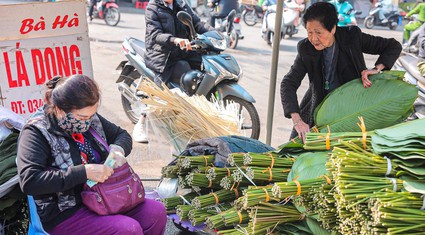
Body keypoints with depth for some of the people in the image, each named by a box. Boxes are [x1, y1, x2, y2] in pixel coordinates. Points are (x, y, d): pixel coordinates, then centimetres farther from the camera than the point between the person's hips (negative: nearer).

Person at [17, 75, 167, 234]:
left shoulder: (90, 118, 2)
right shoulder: (36, 132, -15)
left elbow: (122, 135, 16)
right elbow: (29, 181, -26)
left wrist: (118, 149, -9)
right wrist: (84, 172, -29)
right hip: (65, 213, -6)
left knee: (157, 212, -8)